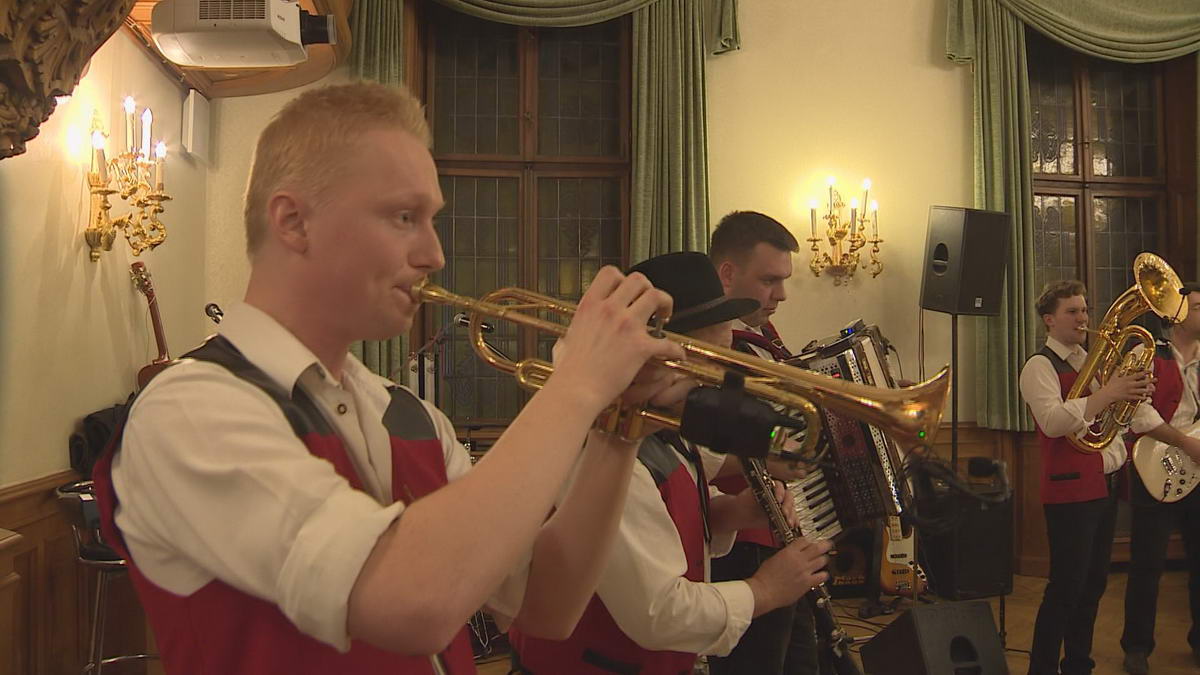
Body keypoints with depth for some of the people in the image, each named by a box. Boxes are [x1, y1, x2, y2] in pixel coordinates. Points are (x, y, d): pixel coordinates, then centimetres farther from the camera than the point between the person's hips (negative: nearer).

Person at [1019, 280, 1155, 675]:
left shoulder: (1093, 362, 17)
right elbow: (1053, 421, -25)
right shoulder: (1040, 366, -9)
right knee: (1066, 587, -5)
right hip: (1070, 490, -8)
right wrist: (1107, 393, -28)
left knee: (1093, 584, 15)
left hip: (1106, 485, 8)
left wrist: (1137, 392, 0)